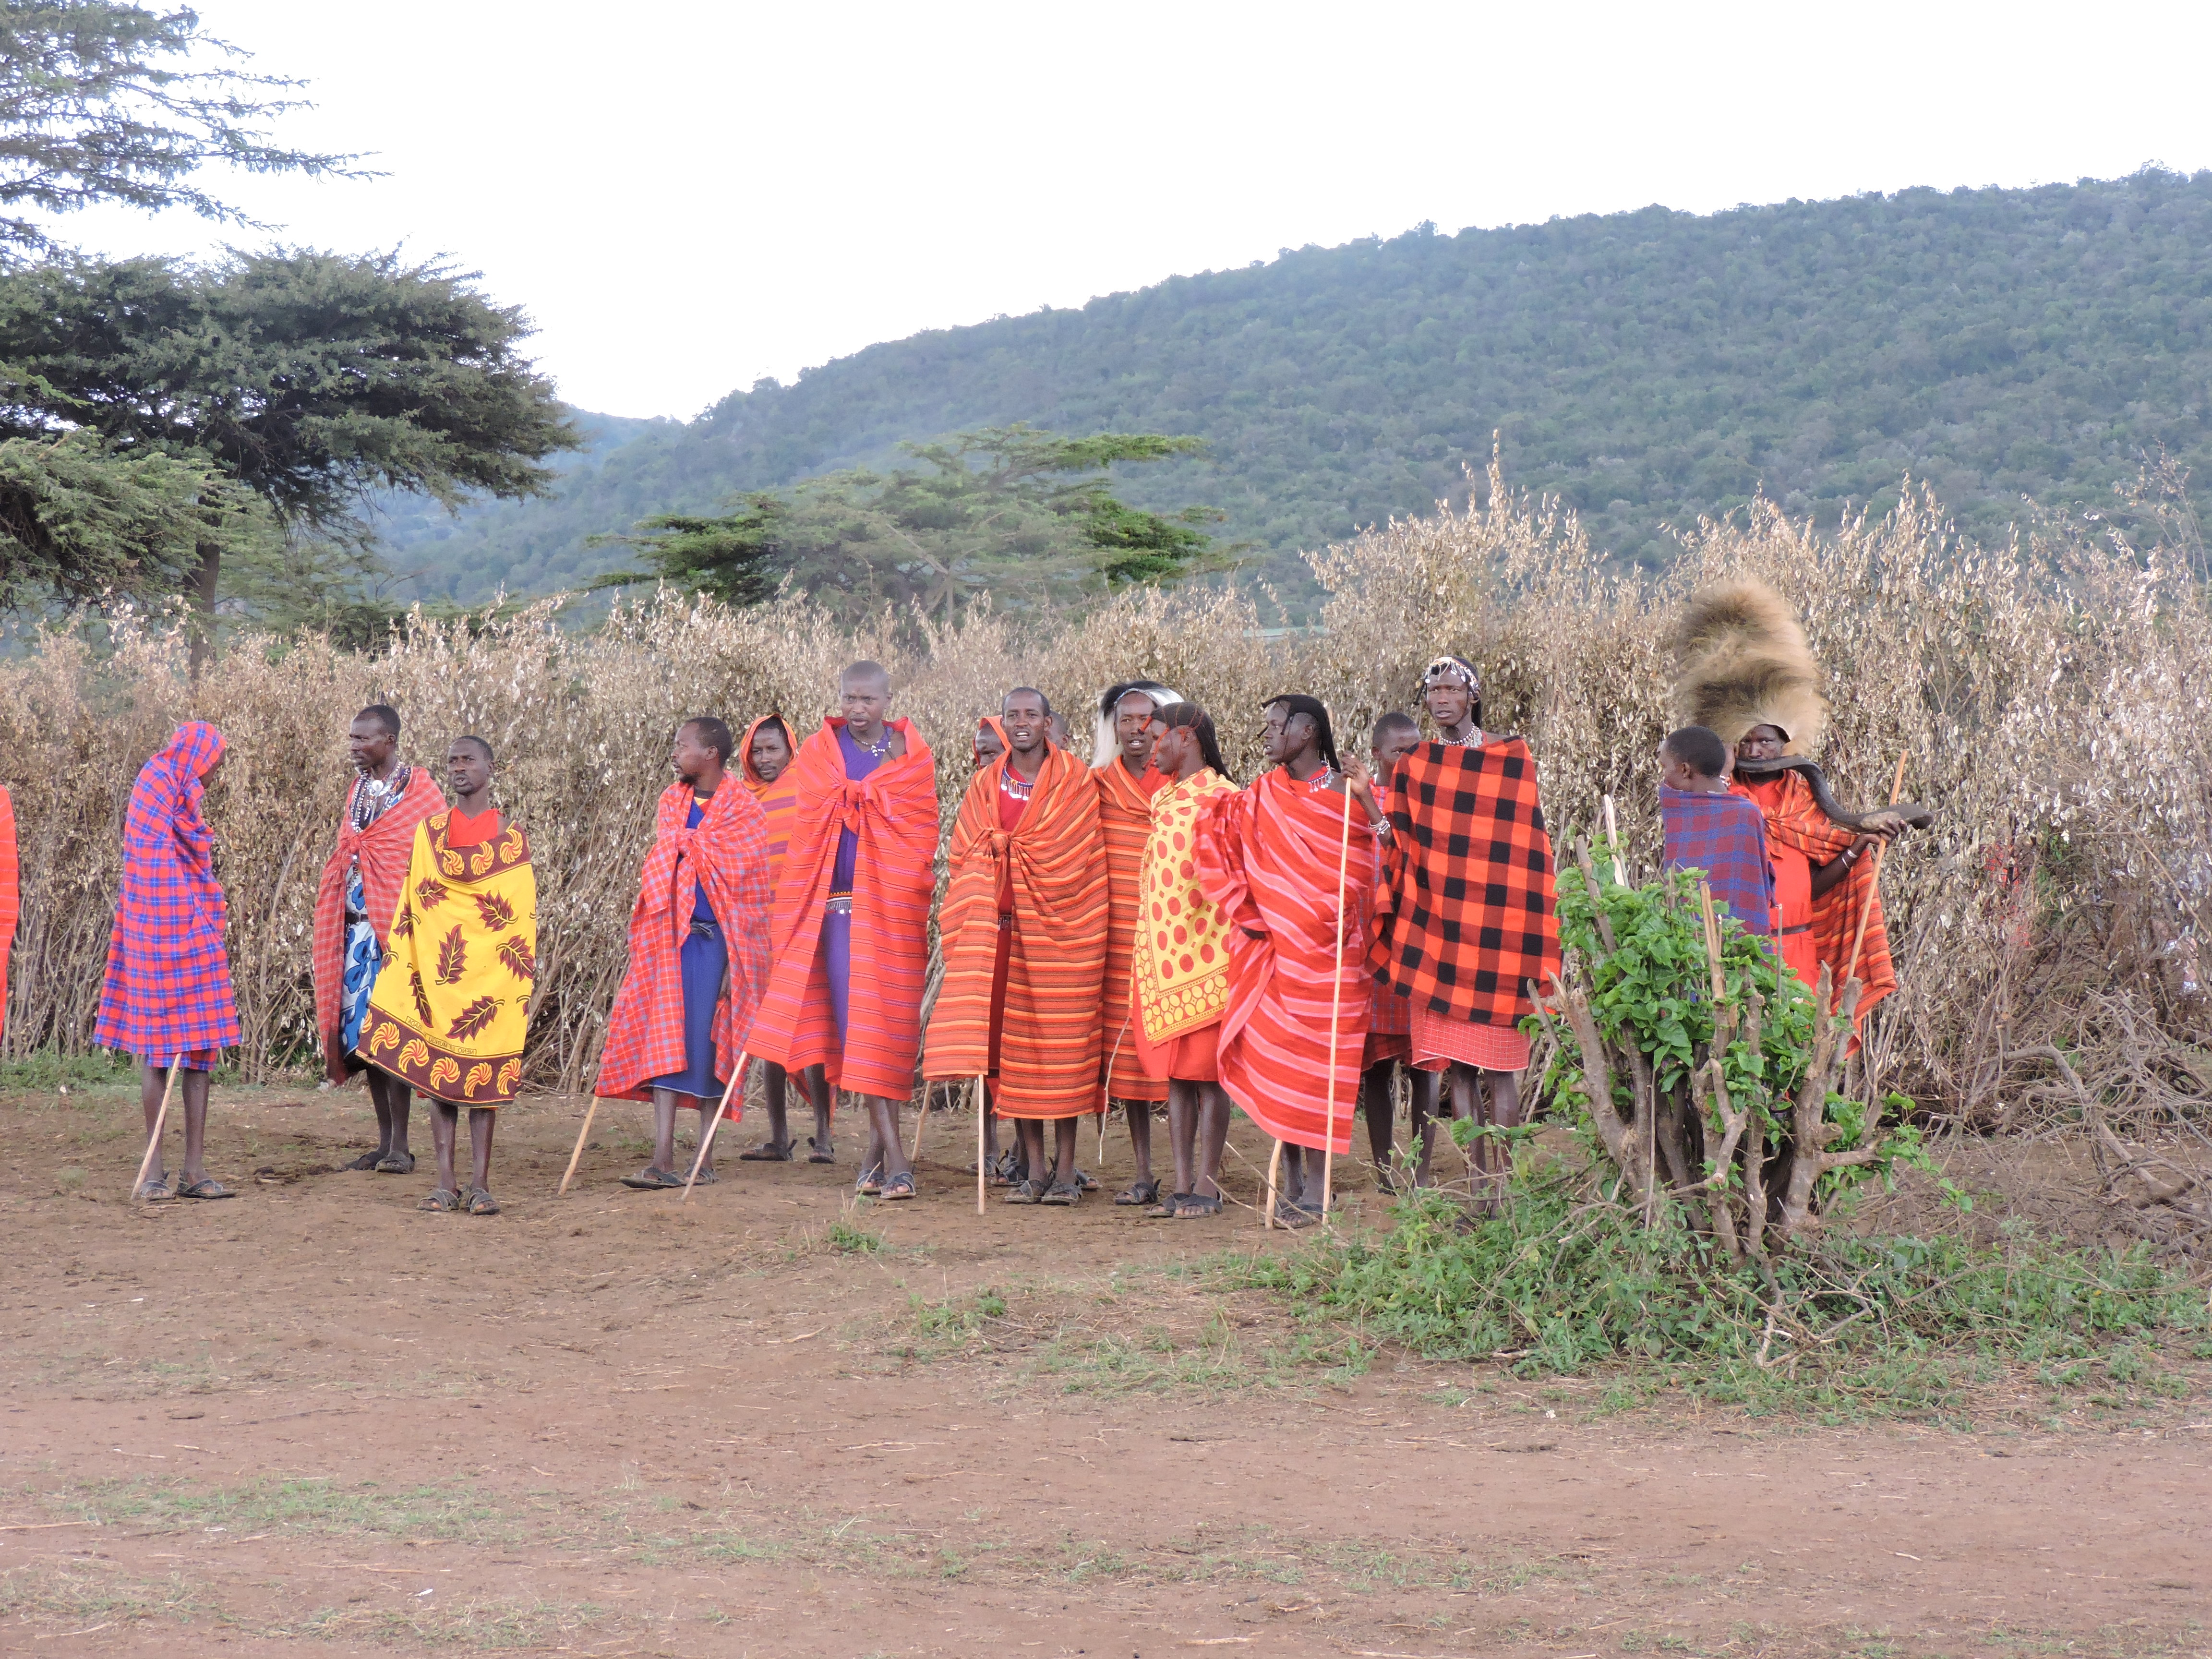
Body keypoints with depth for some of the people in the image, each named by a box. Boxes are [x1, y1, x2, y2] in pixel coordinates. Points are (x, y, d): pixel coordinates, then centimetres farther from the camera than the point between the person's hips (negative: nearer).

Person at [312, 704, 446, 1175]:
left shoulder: (421, 792, -6)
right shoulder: (359, 788, 15)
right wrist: (334, 924, 14)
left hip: (396, 929, -7)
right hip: (356, 929, 7)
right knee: (363, 1034, 6)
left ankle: (400, 1148, -4)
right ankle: (385, 1143, 12)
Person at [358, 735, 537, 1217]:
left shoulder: (512, 836, 5)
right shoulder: (429, 831, 10)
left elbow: (525, 913, 4)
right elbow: (411, 904, 11)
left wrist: (525, 980, -2)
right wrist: (404, 967, 3)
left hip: (490, 970, -2)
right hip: (436, 969, 2)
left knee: (483, 1072, -2)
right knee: (436, 1069, 0)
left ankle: (480, 1183, 0)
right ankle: (445, 1182, 3)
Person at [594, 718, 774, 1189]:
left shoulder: (742, 810, -5)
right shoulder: (670, 803, 12)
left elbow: (748, 890, -6)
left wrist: (735, 961, -11)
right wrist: (644, 938, 11)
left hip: (715, 942, -4)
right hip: (669, 939, 5)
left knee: (710, 1045, 0)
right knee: (666, 1044, -3)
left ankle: (705, 1159, 8)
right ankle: (663, 1161, -7)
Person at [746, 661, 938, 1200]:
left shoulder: (911, 755, 6)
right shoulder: (818, 753, 8)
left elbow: (922, 833, 6)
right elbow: (806, 832, 8)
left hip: (892, 907, -1)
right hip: (837, 905, 1)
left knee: (886, 1022, -4)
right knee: (855, 1022, -5)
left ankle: (880, 1143, 3)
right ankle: (890, 1153, -4)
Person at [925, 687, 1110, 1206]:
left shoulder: (1075, 780, 0)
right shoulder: (985, 785, 11)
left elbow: (1087, 858, -3)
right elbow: (966, 859, 11)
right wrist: (968, 927, 0)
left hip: (1060, 930, -3)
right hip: (1002, 928, 3)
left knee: (1063, 1042, -2)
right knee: (1014, 1043, 2)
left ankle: (1066, 1171, 2)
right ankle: (1033, 1170, 8)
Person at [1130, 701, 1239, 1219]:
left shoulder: (1221, 799, -9)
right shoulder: (1163, 799, 16)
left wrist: (1222, 951, -16)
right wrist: (1146, 953, 17)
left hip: (1205, 955, -8)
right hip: (1161, 955, 8)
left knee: (1207, 1073, -2)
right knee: (1174, 1073, 8)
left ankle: (1206, 1187, 2)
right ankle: (1181, 1186, 10)